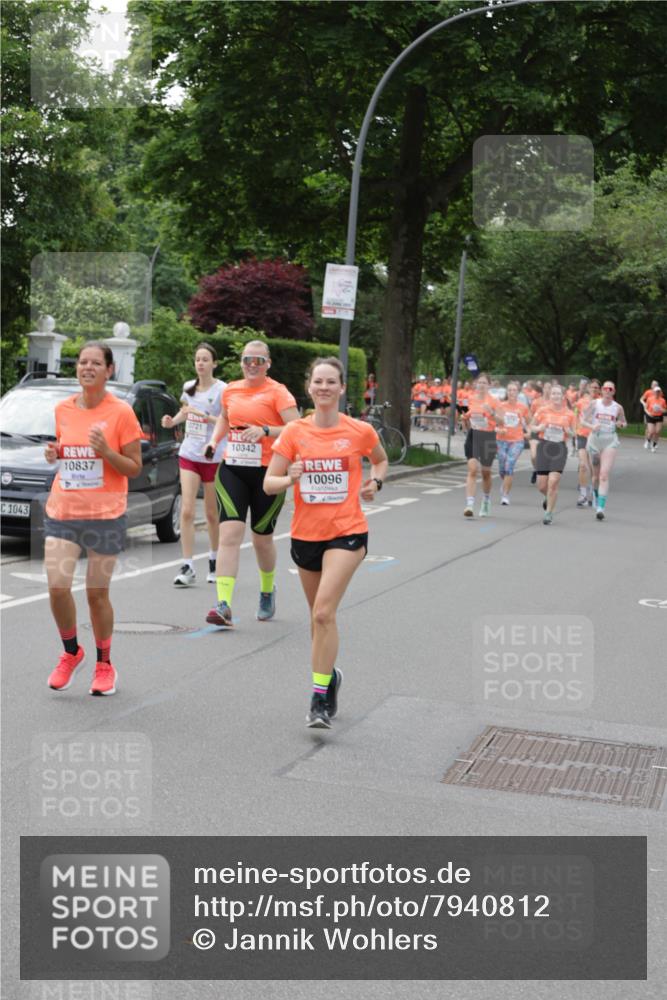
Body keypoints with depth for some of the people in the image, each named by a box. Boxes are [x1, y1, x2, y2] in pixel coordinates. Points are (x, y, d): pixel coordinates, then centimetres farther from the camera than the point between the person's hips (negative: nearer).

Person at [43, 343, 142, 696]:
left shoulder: (121, 412, -6)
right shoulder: (62, 409, 7)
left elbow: (134, 468, -3)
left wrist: (105, 450, -19)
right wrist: (53, 455, -1)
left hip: (105, 516, -3)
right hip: (61, 512, 3)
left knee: (97, 593, 4)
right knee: (57, 586, -10)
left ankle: (104, 665, 25)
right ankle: (71, 652, 17)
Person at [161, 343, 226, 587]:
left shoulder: (222, 389, -8)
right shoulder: (188, 387, 7)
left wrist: (207, 417, -29)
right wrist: (172, 421, 4)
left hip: (213, 457, -3)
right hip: (189, 454, 3)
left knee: (212, 514, 8)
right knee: (187, 511, -7)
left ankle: (214, 560, 27)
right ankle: (187, 567, -4)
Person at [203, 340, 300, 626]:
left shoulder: (277, 392, -6)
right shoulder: (230, 390, 10)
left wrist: (265, 430, -27)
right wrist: (214, 440, 11)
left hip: (267, 473, -3)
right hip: (231, 470, 3)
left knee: (262, 538, 10)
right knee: (229, 534, -13)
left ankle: (267, 591, 39)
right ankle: (224, 605, -19)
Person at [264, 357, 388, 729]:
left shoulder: (360, 431, -3)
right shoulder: (294, 433, -1)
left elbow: (381, 460, 18)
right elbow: (269, 483, -2)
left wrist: (375, 482, -2)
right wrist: (290, 478, -23)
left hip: (347, 533, -3)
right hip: (306, 534, 3)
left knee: (324, 613, -17)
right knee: (319, 615, 16)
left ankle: (321, 698, -11)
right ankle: (330, 675, 40)